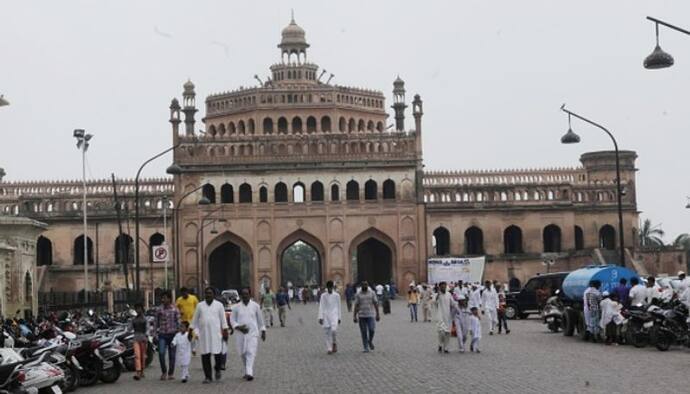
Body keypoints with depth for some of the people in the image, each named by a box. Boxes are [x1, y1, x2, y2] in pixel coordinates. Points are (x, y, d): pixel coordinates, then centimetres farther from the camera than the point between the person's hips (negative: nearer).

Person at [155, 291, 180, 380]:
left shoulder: (175, 310, 0)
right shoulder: (159, 310, 4)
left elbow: (178, 323, 2)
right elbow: (157, 322, 11)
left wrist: (178, 333, -1)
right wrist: (156, 332, 7)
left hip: (172, 334, -1)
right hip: (162, 334, 1)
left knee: (172, 355, 4)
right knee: (161, 353, -12)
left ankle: (171, 373, 17)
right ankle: (164, 371, 8)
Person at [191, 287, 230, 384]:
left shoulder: (219, 305, 6)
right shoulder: (200, 305, 10)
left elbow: (223, 319, 6)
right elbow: (195, 320, 14)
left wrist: (225, 331, 0)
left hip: (216, 333, -2)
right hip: (203, 333, 2)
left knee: (217, 353, -7)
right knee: (205, 356, 0)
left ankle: (217, 369, 22)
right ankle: (208, 377, 8)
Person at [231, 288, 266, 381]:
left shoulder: (255, 306, 3)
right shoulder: (236, 307, 3)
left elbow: (260, 319, 11)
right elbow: (233, 320, 5)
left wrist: (263, 331, 13)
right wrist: (238, 327, -13)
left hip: (253, 333, -2)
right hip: (241, 334, 2)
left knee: (251, 353, -14)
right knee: (243, 354, 9)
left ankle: (249, 373, -22)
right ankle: (247, 371, 29)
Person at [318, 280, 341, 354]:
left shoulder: (336, 295, 4)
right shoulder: (323, 295, 3)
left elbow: (338, 307, 10)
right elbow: (321, 307, 2)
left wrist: (339, 317, 9)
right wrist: (320, 317, -5)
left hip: (334, 315, -1)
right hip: (326, 316, 1)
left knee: (333, 330, -19)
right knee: (328, 333, 0)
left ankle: (334, 343, 8)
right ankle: (329, 349, 7)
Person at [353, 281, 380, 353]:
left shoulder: (372, 293, 4)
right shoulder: (358, 295, 3)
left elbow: (376, 304, 5)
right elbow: (356, 306, 2)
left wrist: (377, 314, 1)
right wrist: (355, 316, -3)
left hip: (371, 315, 0)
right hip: (361, 316, 0)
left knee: (372, 330, -14)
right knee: (364, 332, 1)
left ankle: (370, 341, 15)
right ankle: (366, 348, 8)